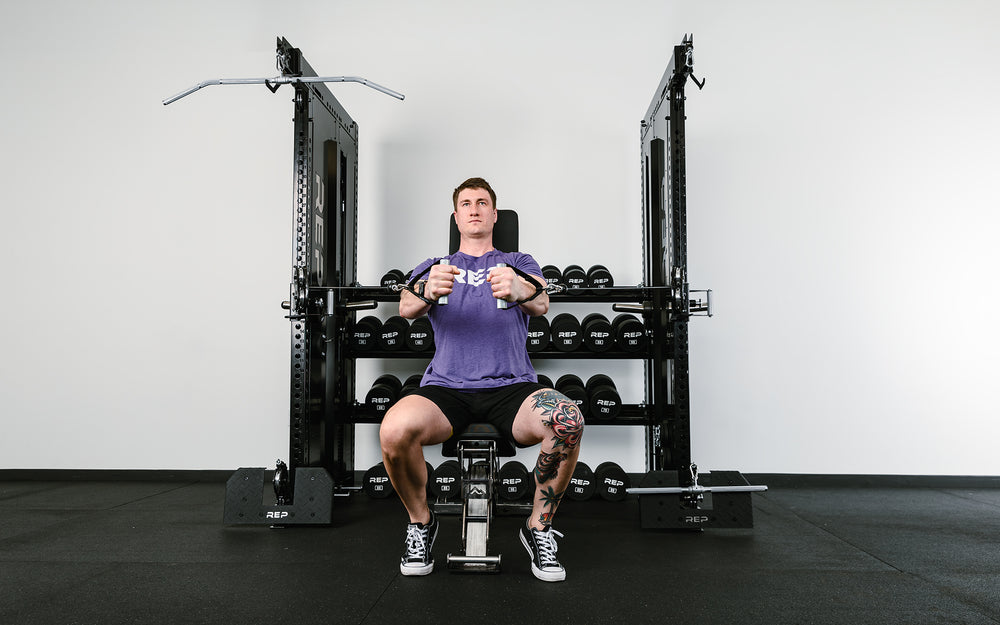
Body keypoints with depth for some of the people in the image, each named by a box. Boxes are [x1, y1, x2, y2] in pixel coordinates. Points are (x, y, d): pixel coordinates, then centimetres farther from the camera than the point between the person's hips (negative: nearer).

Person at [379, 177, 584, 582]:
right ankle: (421, 523, -1)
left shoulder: (519, 263, 19)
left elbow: (541, 304, -5)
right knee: (394, 430, -32)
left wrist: (520, 291, -32)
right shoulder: (433, 267, 21)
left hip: (511, 386, 0)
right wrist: (428, 292, -29)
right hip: (446, 388, 0)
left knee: (568, 421, -32)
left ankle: (539, 527, -6)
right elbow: (407, 308, -3)